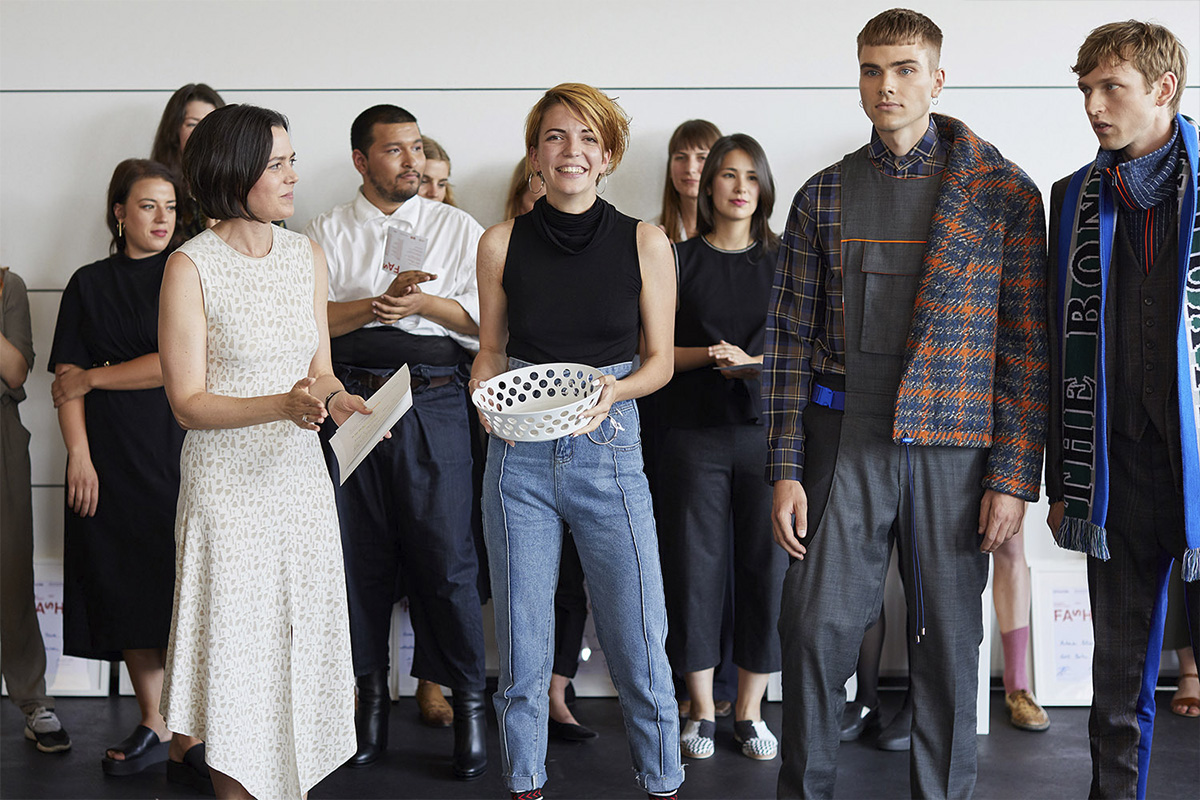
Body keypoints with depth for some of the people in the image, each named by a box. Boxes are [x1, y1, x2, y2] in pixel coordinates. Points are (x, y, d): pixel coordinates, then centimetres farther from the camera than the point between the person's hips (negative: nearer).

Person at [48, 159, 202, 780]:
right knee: (126, 589, 3)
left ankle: (188, 734, 1)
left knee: (178, 583, -7)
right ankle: (151, 728, 14)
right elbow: (66, 378, 6)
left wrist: (94, 378, -1)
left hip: (175, 449, -2)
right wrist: (79, 455, -5)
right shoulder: (89, 285, 12)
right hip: (109, 456, 3)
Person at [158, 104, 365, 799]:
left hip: (300, 474, 5)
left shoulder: (307, 255, 7)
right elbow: (189, 403, -11)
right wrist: (283, 405, -23)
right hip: (229, 484, -5)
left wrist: (336, 399, -10)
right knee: (239, 648, 0)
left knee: (303, 644, 8)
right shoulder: (191, 266, -10)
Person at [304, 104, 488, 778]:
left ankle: (468, 701, 8)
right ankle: (371, 697, 18)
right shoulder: (328, 231, 12)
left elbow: (485, 322, 3)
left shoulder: (460, 229, 11)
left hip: (433, 401, -1)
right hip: (350, 399, 1)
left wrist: (425, 303, -10)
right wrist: (377, 303, -12)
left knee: (446, 556, -4)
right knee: (361, 554, 5)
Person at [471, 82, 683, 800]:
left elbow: (660, 360, 5)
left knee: (639, 643, 1)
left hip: (609, 449, -1)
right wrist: (487, 393, -9)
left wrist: (613, 390, -15)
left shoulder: (645, 243, 0)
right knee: (523, 644, 7)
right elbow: (491, 350, 12)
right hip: (520, 454, 1)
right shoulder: (502, 244, 3)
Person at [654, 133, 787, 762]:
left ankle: (750, 712, 12)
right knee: (694, 565, 0)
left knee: (765, 566, 0)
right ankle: (701, 711, 13)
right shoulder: (679, 258, 8)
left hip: (766, 428, 1)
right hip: (694, 432, 0)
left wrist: (753, 362, -11)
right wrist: (706, 354, -13)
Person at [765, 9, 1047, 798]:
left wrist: (1015, 476, -6)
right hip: (846, 444, 2)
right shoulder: (823, 197, 7)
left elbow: (1027, 345, -1)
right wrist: (787, 468, 0)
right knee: (815, 628, 1)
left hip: (955, 448, -1)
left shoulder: (1005, 192, 0)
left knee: (950, 640, 6)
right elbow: (792, 339, 7)